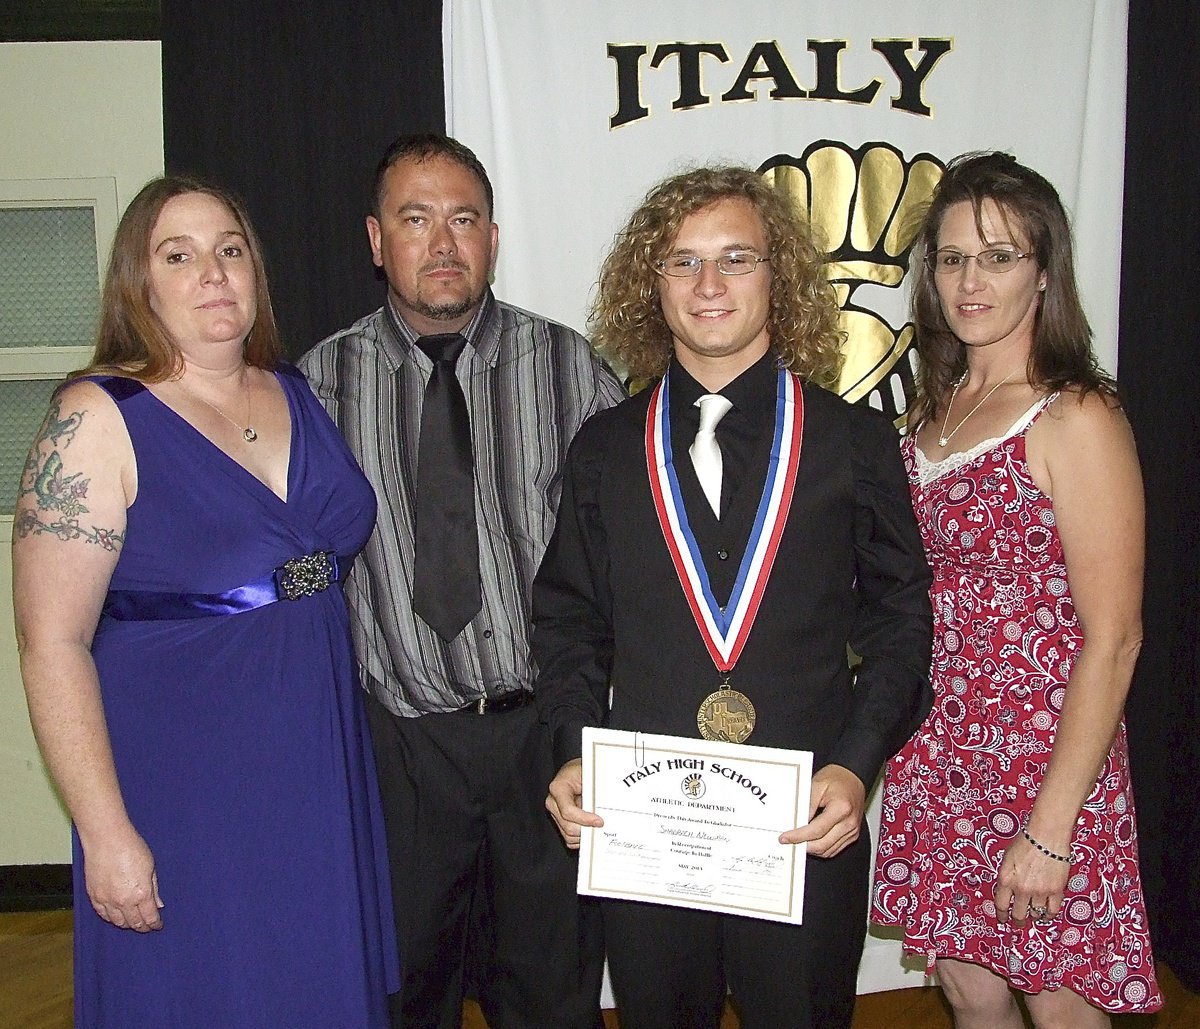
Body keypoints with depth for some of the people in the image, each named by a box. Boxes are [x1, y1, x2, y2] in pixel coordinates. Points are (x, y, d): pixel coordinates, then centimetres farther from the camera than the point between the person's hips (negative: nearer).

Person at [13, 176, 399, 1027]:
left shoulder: (296, 395, 6)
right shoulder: (99, 419, -12)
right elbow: (52, 644, -14)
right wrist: (106, 834, -16)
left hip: (323, 771, 6)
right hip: (183, 790, -5)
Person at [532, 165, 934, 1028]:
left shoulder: (856, 441, 1)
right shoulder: (606, 447, 5)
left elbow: (899, 621, 2)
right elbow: (569, 617, 9)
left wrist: (856, 765, -10)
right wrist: (574, 753, -5)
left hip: (810, 827, -1)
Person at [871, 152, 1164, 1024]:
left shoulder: (1075, 418, -15)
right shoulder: (935, 406, 7)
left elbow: (1112, 642, -16)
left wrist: (1050, 827, -17)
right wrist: (898, 738, 9)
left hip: (1046, 754, -6)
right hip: (939, 755, 6)